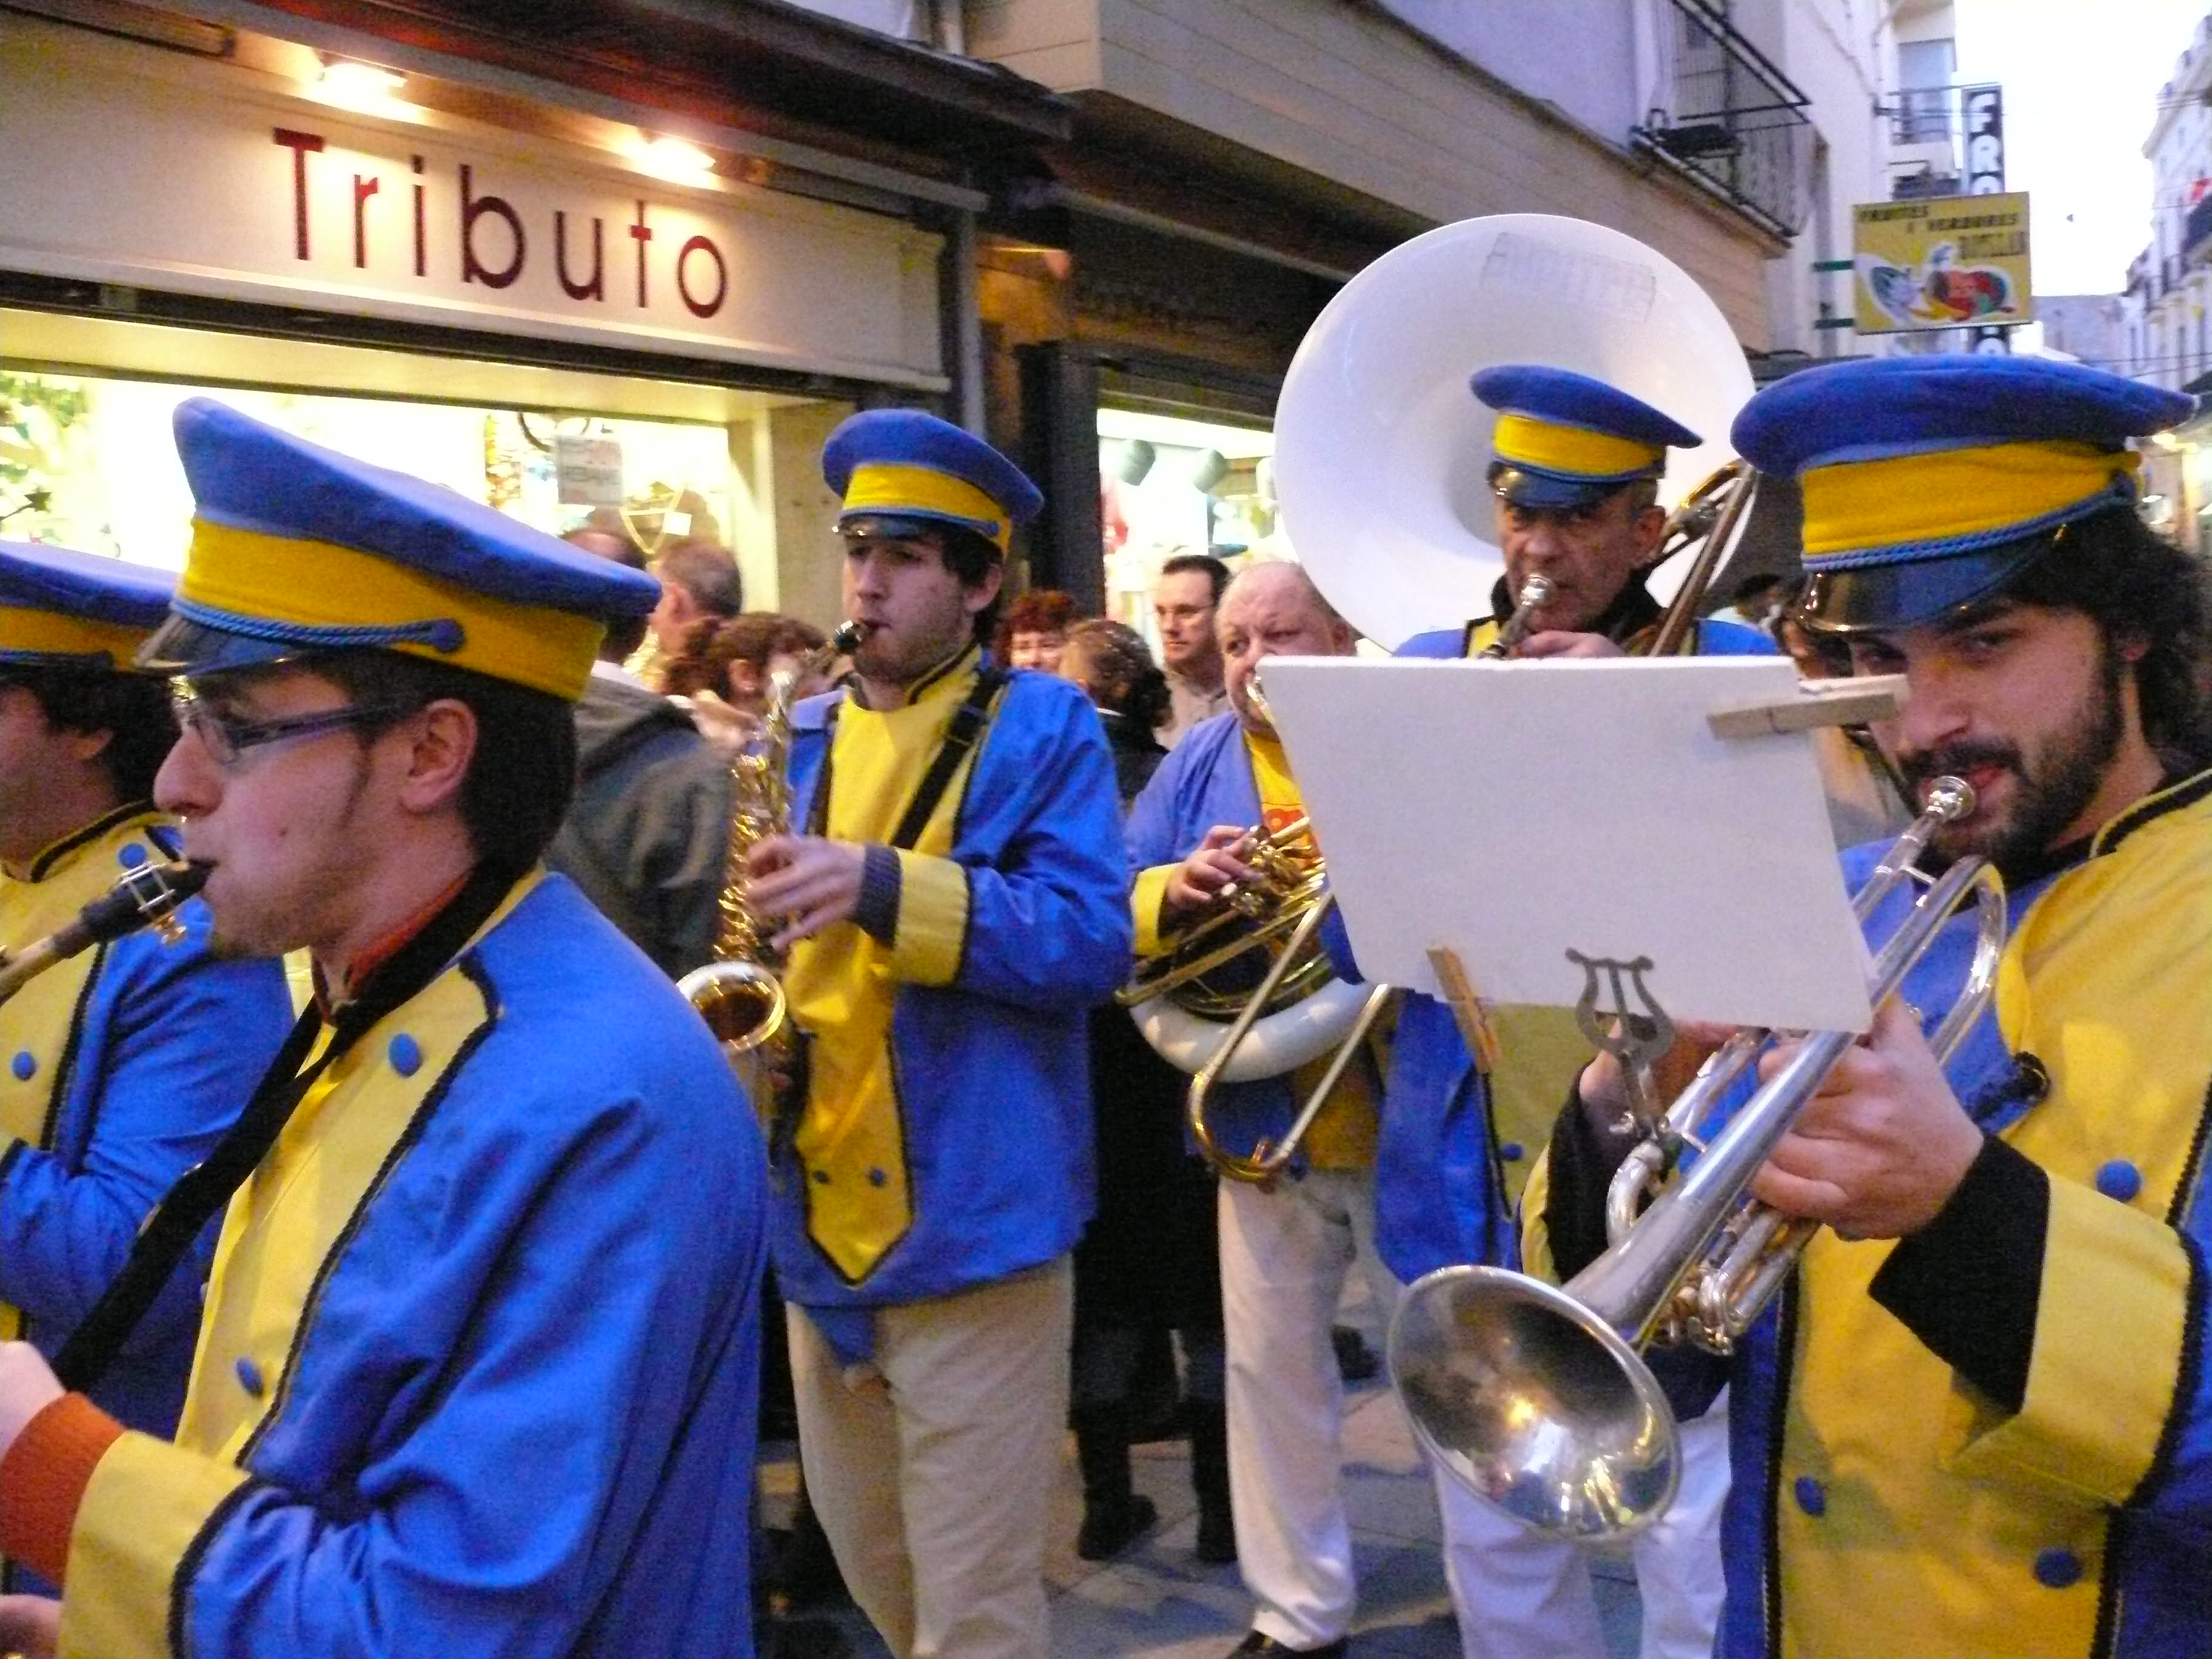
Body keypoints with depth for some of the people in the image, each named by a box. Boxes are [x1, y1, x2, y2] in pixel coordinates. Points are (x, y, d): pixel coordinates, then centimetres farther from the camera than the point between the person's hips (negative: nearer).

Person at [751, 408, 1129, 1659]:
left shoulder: (1043, 727, -5)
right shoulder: (800, 740, 11)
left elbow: (1091, 944, -16)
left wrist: (884, 886, -26)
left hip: (975, 1217, -6)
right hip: (820, 1218, 6)